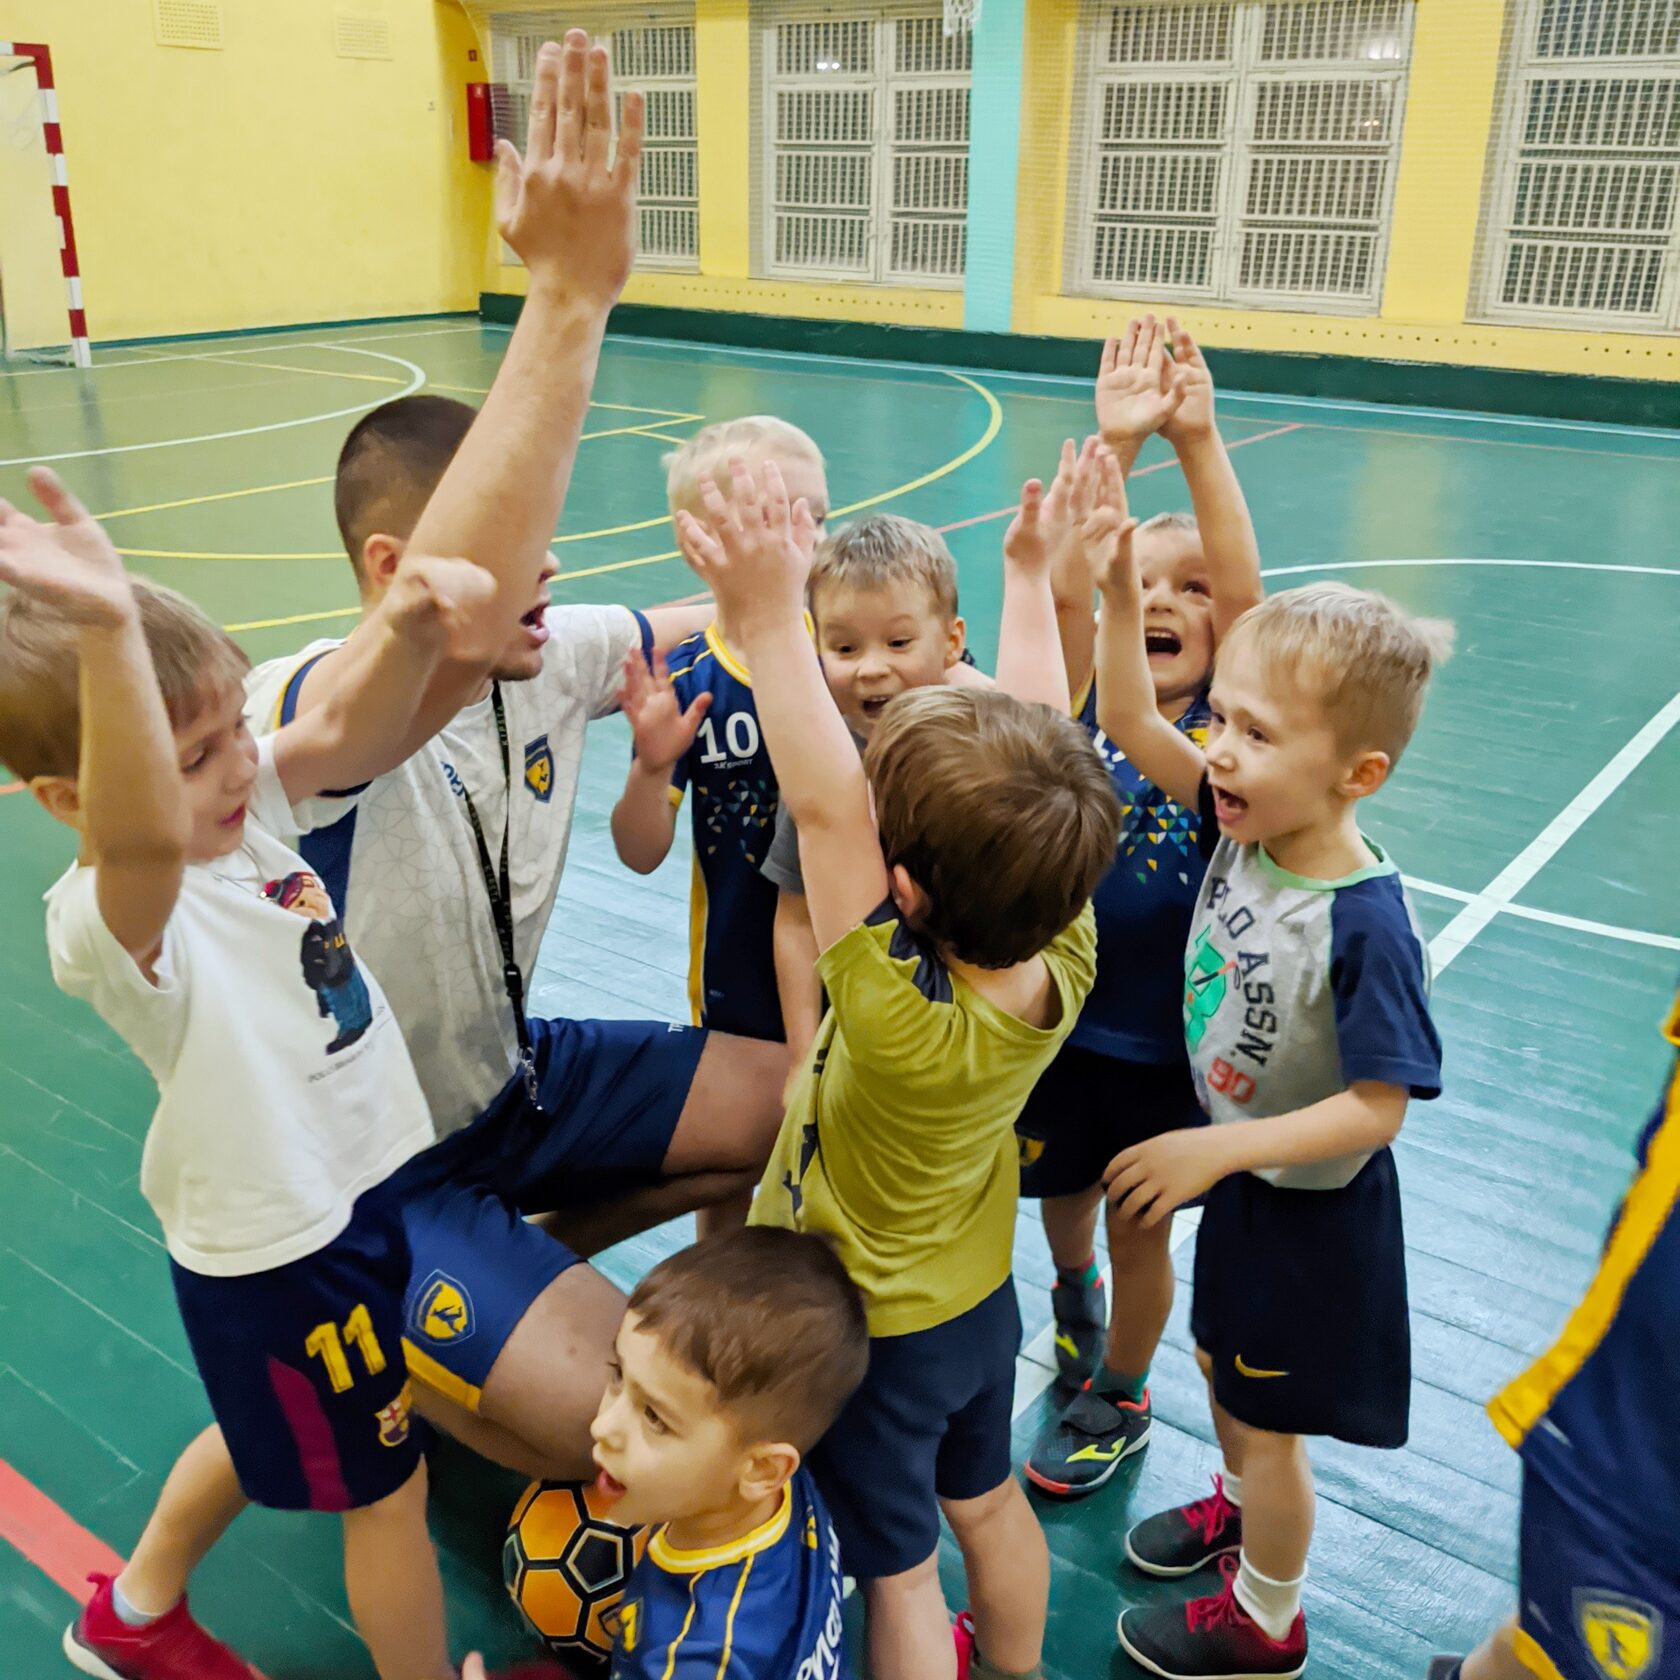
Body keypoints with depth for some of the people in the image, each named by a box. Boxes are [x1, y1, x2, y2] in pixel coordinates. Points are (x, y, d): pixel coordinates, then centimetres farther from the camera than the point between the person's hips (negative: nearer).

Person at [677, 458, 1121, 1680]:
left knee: (899, 1569, 18)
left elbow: (824, 808, -45)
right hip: (981, 1298, 7)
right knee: (988, 1501, 31)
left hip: (866, 1328, -7)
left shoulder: (901, 1017, -40)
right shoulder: (1064, 958, -23)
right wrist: (1029, 575, -7)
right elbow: (1042, 748, -17)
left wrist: (773, 619, -44)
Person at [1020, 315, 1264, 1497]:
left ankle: (1118, 1398, 38)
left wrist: (1200, 443, -37)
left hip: (1166, 1034, -2)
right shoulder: (1085, 698, -9)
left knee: (1142, 1227, 13)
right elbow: (1063, 587, -26)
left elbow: (1247, 592, -27)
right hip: (1059, 1008, 2)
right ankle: (1074, 1292, 56)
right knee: (1063, 1191, 23)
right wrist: (1113, 446, -38)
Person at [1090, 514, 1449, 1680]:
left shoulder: (1366, 921, -33)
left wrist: (1219, 1148, -30)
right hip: (1236, 1169, 7)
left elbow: (1378, 1109, -28)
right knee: (1222, 1365, 29)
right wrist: (1118, 594, -22)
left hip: (1313, 1203, -6)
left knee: (1268, 1419, 15)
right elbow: (1129, 725, -10)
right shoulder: (1241, 824, -14)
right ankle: (1242, 1507, 59)